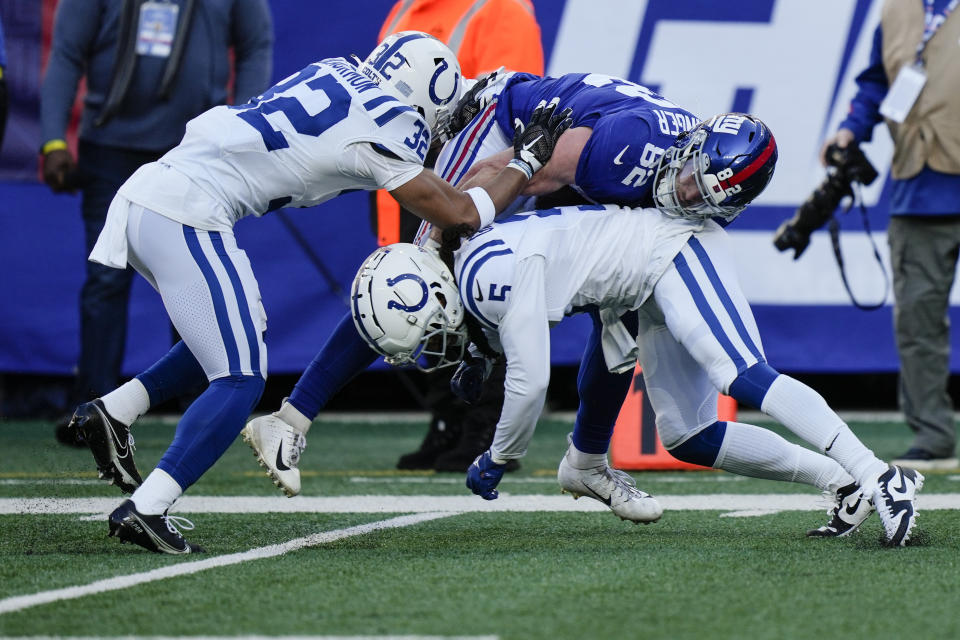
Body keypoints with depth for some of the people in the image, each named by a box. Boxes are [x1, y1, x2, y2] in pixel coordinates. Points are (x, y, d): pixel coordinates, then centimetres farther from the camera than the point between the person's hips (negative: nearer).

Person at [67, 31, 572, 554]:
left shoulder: (337, 73, 18)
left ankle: (114, 411, 16)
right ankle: (145, 509, -13)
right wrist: (526, 163, 17)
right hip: (185, 215, -9)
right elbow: (458, 214, 4)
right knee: (240, 380, -4)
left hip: (143, 197, 9)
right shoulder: (382, 123, -4)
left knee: (237, 332, 24)